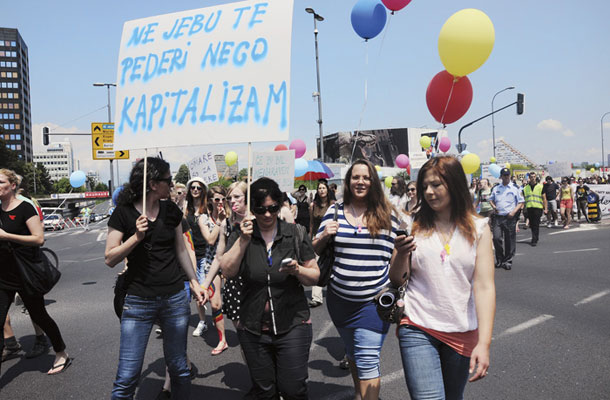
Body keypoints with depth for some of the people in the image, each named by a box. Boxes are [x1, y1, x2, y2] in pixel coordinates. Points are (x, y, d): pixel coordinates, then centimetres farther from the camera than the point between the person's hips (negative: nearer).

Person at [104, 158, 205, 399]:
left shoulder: (171, 211, 5)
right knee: (127, 378, -1)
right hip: (138, 301, -3)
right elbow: (110, 259, -7)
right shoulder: (124, 213, -6)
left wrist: (194, 282, 14)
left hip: (175, 299, 3)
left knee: (179, 369, 13)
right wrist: (137, 236, -19)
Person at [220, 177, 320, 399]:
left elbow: (314, 277, 2)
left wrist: (298, 270, -18)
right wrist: (243, 240, -21)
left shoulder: (296, 235, -1)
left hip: (292, 326, -1)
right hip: (254, 329, 1)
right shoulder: (240, 236, 1)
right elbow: (227, 271, -12)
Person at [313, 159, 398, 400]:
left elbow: (396, 255, 3)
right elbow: (314, 251, 7)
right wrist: (324, 236, -14)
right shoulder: (334, 212, 0)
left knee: (367, 360, -3)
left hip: (374, 300, -3)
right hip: (340, 298, 3)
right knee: (352, 353, 22)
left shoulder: (387, 214, -3)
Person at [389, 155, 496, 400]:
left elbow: (484, 287, -7)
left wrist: (484, 343, -15)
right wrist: (401, 254, -18)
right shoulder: (414, 226, 0)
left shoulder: (478, 228, -1)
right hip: (418, 328, -1)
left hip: (462, 332, 1)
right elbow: (396, 281, 3)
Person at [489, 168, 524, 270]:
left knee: (509, 240, 2)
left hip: (510, 217, -2)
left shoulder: (515, 188, 3)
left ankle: (508, 261, 15)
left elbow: (521, 202, 4)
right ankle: (499, 259, 10)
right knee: (496, 238, -6)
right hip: (498, 216, 2)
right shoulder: (496, 188, 12)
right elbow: (491, 199, 21)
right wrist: (494, 206, 0)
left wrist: (514, 212, -10)